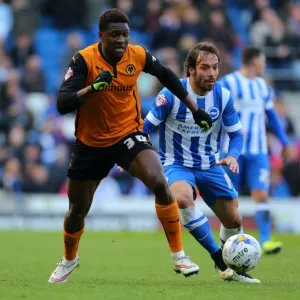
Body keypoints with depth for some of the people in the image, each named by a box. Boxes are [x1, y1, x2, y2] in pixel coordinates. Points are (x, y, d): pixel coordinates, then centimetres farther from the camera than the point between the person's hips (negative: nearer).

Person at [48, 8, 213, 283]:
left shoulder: (138, 56, -11)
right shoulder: (84, 60, -21)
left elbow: (166, 75, 10)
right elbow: (62, 104, -28)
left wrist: (195, 109, 12)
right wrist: (93, 87, -44)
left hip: (128, 134, 1)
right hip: (91, 143, -1)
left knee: (159, 183, -26)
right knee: (77, 210, 12)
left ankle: (179, 256, -14)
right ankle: (69, 260, 45)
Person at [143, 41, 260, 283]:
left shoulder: (223, 96, -7)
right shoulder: (172, 94, -17)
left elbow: (236, 134, 1)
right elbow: (146, 127, -7)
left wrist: (233, 155, -19)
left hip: (210, 166, 4)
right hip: (177, 164, -4)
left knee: (234, 220, 3)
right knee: (182, 198, -36)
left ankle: (234, 269, 33)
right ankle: (220, 260, -24)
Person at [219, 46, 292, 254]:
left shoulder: (262, 86, 14)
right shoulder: (228, 83, -6)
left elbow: (272, 115, 22)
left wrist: (285, 143, 20)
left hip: (258, 152, 4)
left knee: (261, 195, -10)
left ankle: (266, 241, -16)